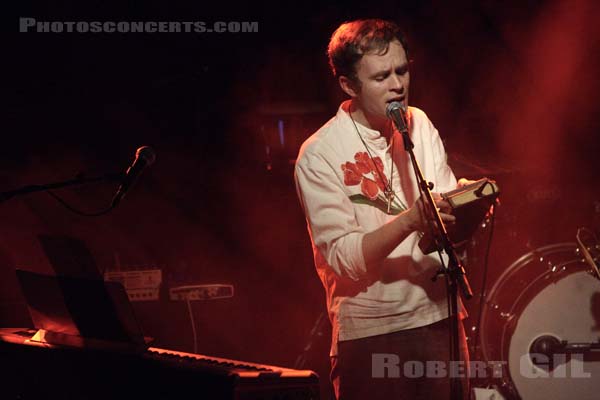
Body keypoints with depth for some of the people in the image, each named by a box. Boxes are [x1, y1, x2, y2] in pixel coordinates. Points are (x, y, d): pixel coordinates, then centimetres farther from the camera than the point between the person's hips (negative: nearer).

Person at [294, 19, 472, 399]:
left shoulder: (420, 125, 7)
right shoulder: (319, 155, -11)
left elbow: (446, 207, 10)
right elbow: (342, 257, -17)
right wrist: (409, 221, -31)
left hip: (439, 315, 5)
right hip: (370, 332, -5)